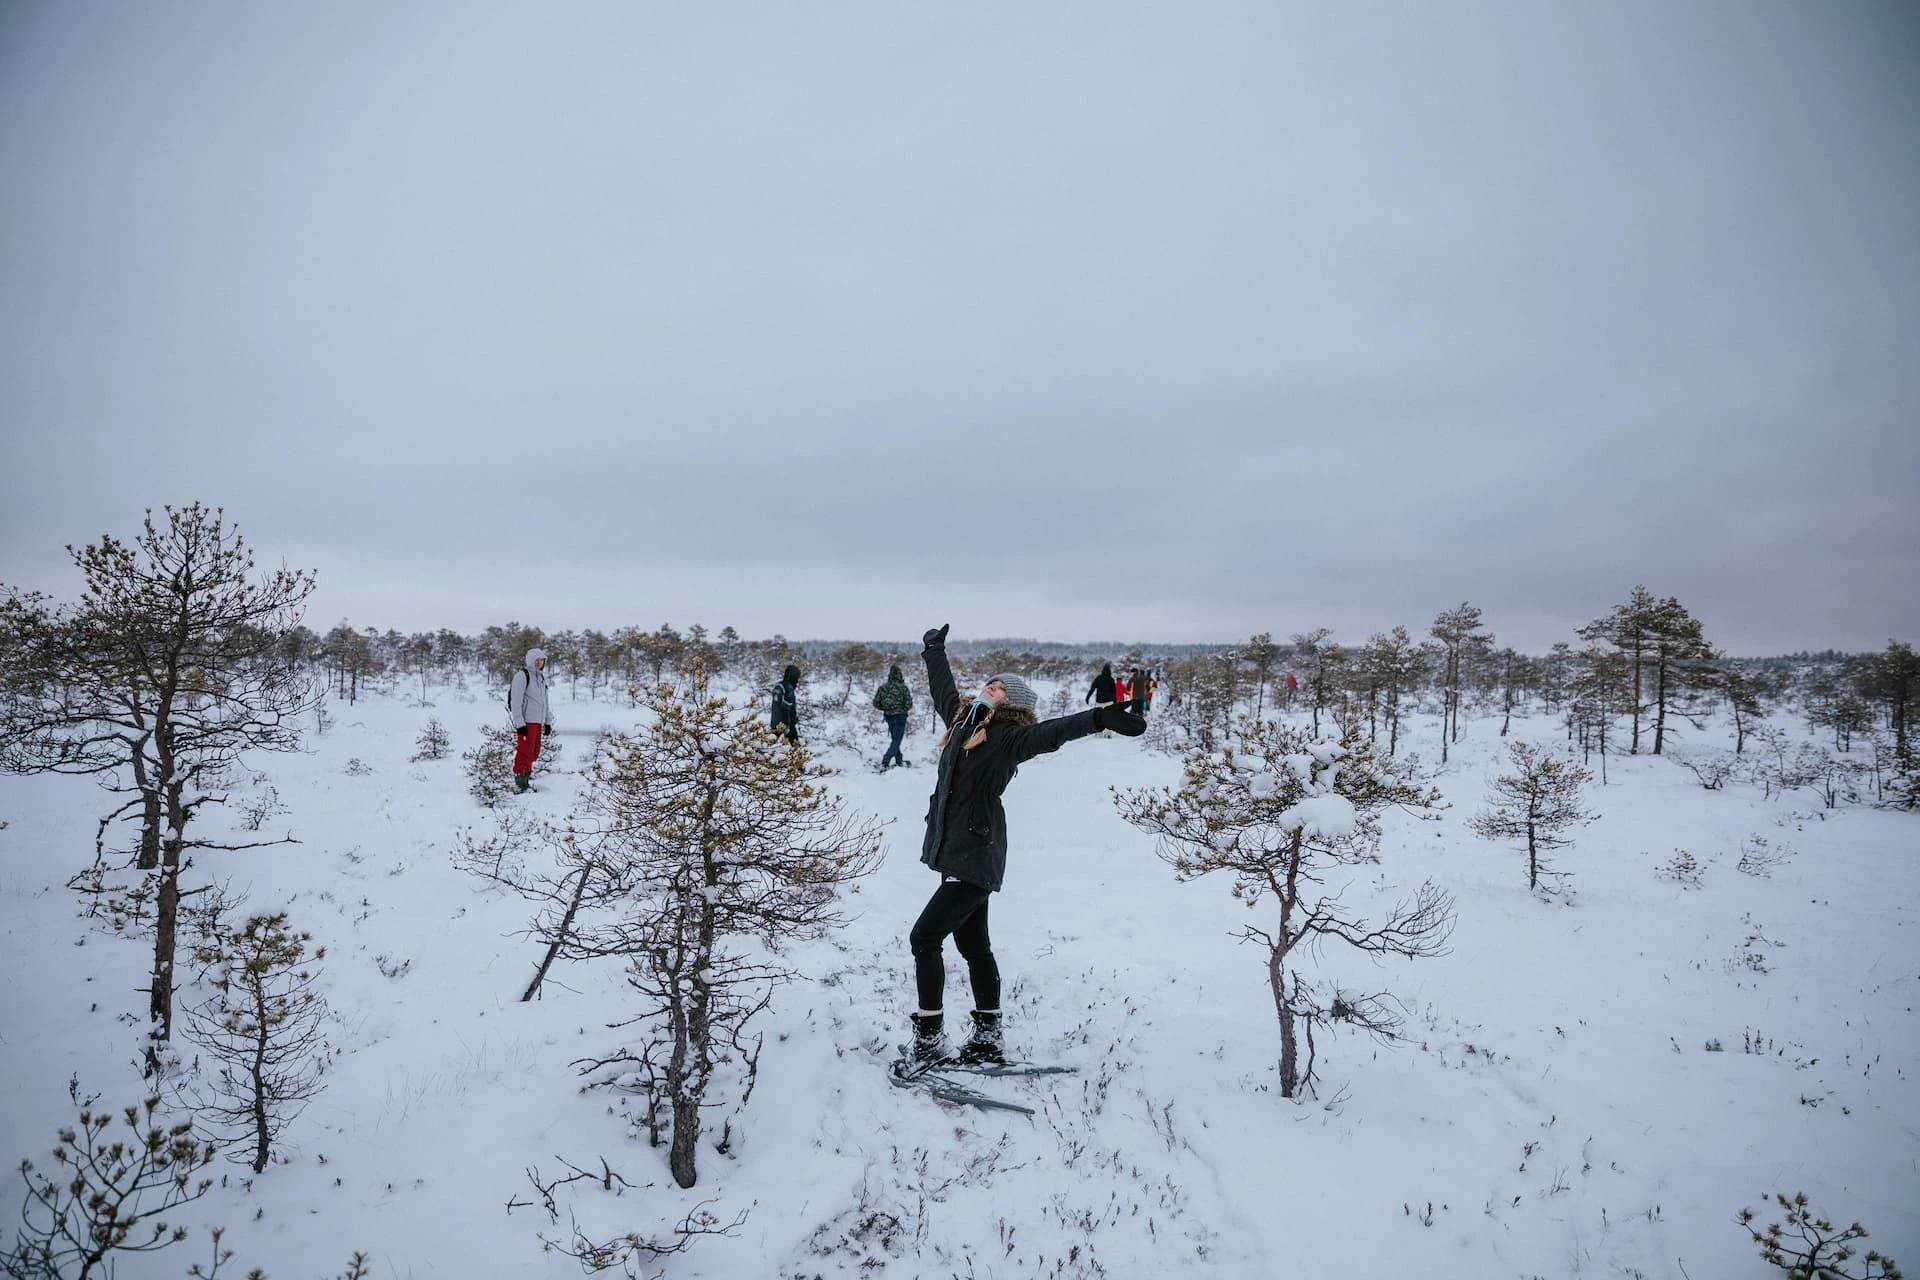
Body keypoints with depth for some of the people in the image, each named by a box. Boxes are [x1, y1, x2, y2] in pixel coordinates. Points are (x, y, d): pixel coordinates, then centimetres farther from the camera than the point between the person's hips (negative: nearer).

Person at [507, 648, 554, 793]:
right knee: (525, 752, -8)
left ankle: (527, 779, 21)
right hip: (526, 721, -8)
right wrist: (519, 723, -18)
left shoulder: (541, 678, 18)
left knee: (534, 753, 11)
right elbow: (515, 701, -13)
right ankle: (520, 783, -2)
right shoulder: (522, 675, -8)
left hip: (538, 721, 8)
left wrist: (548, 722, 20)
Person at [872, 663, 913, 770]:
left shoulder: (883, 687, -2)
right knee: (896, 741, -2)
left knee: (895, 739, 22)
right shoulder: (903, 687, -14)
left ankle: (899, 760, 32)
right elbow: (909, 705, -14)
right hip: (900, 717, -5)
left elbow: (876, 702, 1)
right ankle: (884, 763, -16)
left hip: (889, 717, 5)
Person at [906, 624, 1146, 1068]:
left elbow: (1053, 732, -27)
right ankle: (987, 1041, 25)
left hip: (975, 855, -8)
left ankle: (928, 1042, 0)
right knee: (973, 944, 14)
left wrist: (1100, 718, -43)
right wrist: (934, 650, 44)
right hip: (953, 850, 8)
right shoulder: (962, 719, 11)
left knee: (924, 938, -9)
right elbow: (943, 687, 29)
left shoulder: (1009, 737, -11)